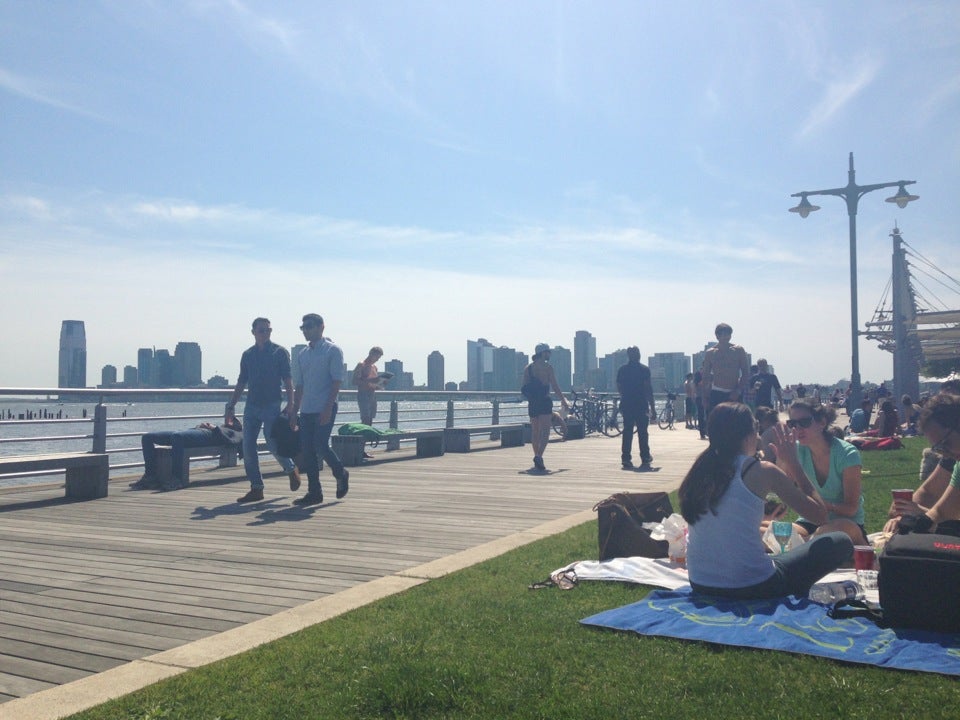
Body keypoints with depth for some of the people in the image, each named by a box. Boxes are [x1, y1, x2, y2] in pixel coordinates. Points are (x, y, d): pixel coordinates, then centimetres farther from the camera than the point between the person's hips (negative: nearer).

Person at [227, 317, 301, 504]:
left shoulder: (280, 352, -1)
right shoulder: (247, 354, 12)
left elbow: (287, 380, -5)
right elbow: (241, 382, 17)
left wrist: (290, 404, -16)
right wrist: (231, 406, 14)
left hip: (271, 406, -5)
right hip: (251, 406, 5)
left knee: (273, 444, -7)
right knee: (248, 447, 0)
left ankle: (291, 469, 22)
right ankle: (256, 488, 7)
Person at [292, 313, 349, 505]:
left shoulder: (332, 351, -3)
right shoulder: (303, 354, 16)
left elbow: (337, 381, -10)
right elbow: (299, 385, 19)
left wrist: (328, 408, -18)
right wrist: (294, 411, 13)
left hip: (325, 409, -6)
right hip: (306, 410, 6)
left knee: (321, 446, -13)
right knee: (307, 450, 3)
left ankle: (341, 474, 14)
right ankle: (314, 492, 10)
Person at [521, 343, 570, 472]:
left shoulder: (527, 368, 11)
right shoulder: (547, 366, -4)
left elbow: (524, 388, 12)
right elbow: (555, 386, -7)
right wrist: (564, 401, -1)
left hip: (532, 403, 6)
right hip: (544, 402, -6)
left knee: (535, 432, 15)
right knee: (545, 432, -9)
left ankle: (537, 457, 21)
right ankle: (539, 457, -25)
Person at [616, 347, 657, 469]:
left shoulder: (622, 369, 6)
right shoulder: (644, 369, -5)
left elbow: (619, 388, 11)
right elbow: (648, 389, -8)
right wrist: (652, 407, -6)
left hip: (626, 405, 3)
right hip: (641, 405, -3)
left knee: (627, 432, 4)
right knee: (642, 432, 6)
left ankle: (626, 459, -1)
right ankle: (645, 459, 11)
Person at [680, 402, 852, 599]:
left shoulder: (700, 469, 4)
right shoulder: (761, 471, -11)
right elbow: (819, 513, -2)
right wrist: (793, 463, 6)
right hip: (750, 589, -6)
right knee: (841, 543, 11)